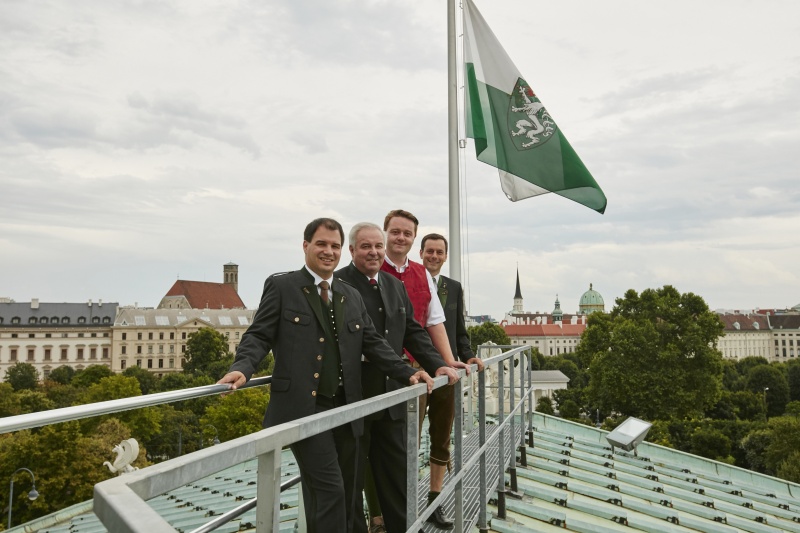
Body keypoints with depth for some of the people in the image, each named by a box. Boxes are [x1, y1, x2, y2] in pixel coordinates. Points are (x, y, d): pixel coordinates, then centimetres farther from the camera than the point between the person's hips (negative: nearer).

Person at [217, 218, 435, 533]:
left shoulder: (352, 296, 15)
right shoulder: (281, 286, 0)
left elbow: (373, 343, 12)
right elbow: (259, 335, -5)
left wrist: (408, 373, 0)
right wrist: (242, 367, -24)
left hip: (345, 409, 6)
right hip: (303, 409, -5)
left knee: (345, 494, 14)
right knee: (329, 490, -9)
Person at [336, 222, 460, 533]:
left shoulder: (395, 286, 13)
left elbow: (413, 333, 13)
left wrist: (438, 365, 0)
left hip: (391, 397, 7)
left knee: (396, 472, 16)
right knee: (351, 477, 10)